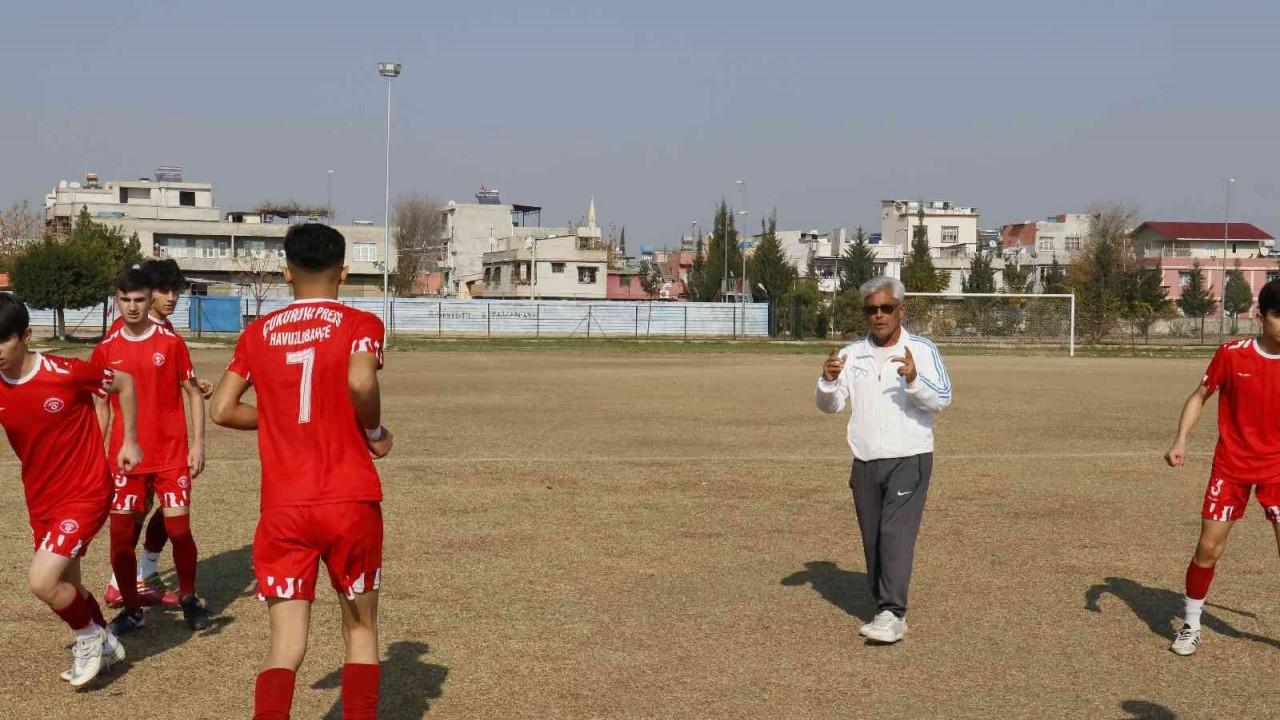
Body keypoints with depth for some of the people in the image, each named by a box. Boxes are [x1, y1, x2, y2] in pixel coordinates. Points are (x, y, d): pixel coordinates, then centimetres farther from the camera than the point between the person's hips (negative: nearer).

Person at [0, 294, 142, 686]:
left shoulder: (66, 373, -21)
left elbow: (124, 383, -4)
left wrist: (130, 441, -2)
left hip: (86, 493, -6)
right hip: (41, 501, 6)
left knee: (42, 581, -18)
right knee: (65, 585, 18)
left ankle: (89, 635, 10)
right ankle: (104, 644, 44)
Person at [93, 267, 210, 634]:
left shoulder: (171, 342, -3)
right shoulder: (105, 349, 4)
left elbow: (193, 394, 2)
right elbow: (102, 405, 12)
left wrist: (198, 444, -4)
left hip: (172, 455, -2)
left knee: (179, 529, -2)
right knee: (121, 535, 1)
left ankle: (189, 597, 21)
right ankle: (132, 608, 17)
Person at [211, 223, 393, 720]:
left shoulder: (258, 333, 8)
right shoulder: (360, 324, -1)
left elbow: (222, 409, 5)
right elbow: (361, 382, -21)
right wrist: (375, 432, -3)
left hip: (283, 508, 2)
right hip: (351, 502, -1)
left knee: (285, 645, 2)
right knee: (360, 628, 18)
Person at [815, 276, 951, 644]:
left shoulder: (922, 350, -2)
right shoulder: (853, 353, 10)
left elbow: (942, 399, -14)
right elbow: (830, 405, 8)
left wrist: (914, 379, -33)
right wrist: (829, 381, -14)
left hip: (909, 460, -4)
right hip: (865, 462, 5)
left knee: (896, 534, -14)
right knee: (872, 540, 8)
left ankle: (892, 614, -17)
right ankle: (887, 608, 19)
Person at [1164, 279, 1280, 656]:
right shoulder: (1231, 354, -10)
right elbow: (1199, 397, 1)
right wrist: (1180, 440, -11)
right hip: (1231, 466, 0)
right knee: (1208, 549, 3)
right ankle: (1190, 625, 21)